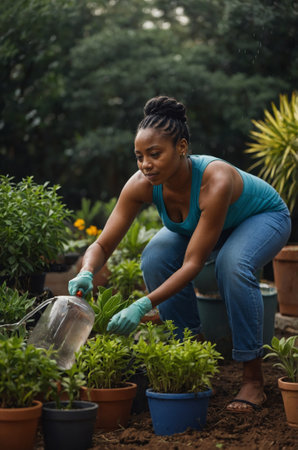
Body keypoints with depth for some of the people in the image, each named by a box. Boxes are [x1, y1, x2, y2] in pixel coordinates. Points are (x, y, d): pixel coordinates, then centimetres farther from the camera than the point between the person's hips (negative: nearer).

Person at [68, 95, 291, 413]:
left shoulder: (216, 180, -42)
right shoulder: (141, 185, -28)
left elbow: (193, 263, -40)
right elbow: (102, 245, -23)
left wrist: (144, 305, -50)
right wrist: (86, 274, -46)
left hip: (264, 217, -5)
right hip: (201, 222, 5)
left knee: (232, 265, -36)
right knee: (155, 259, -22)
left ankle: (253, 379, -21)